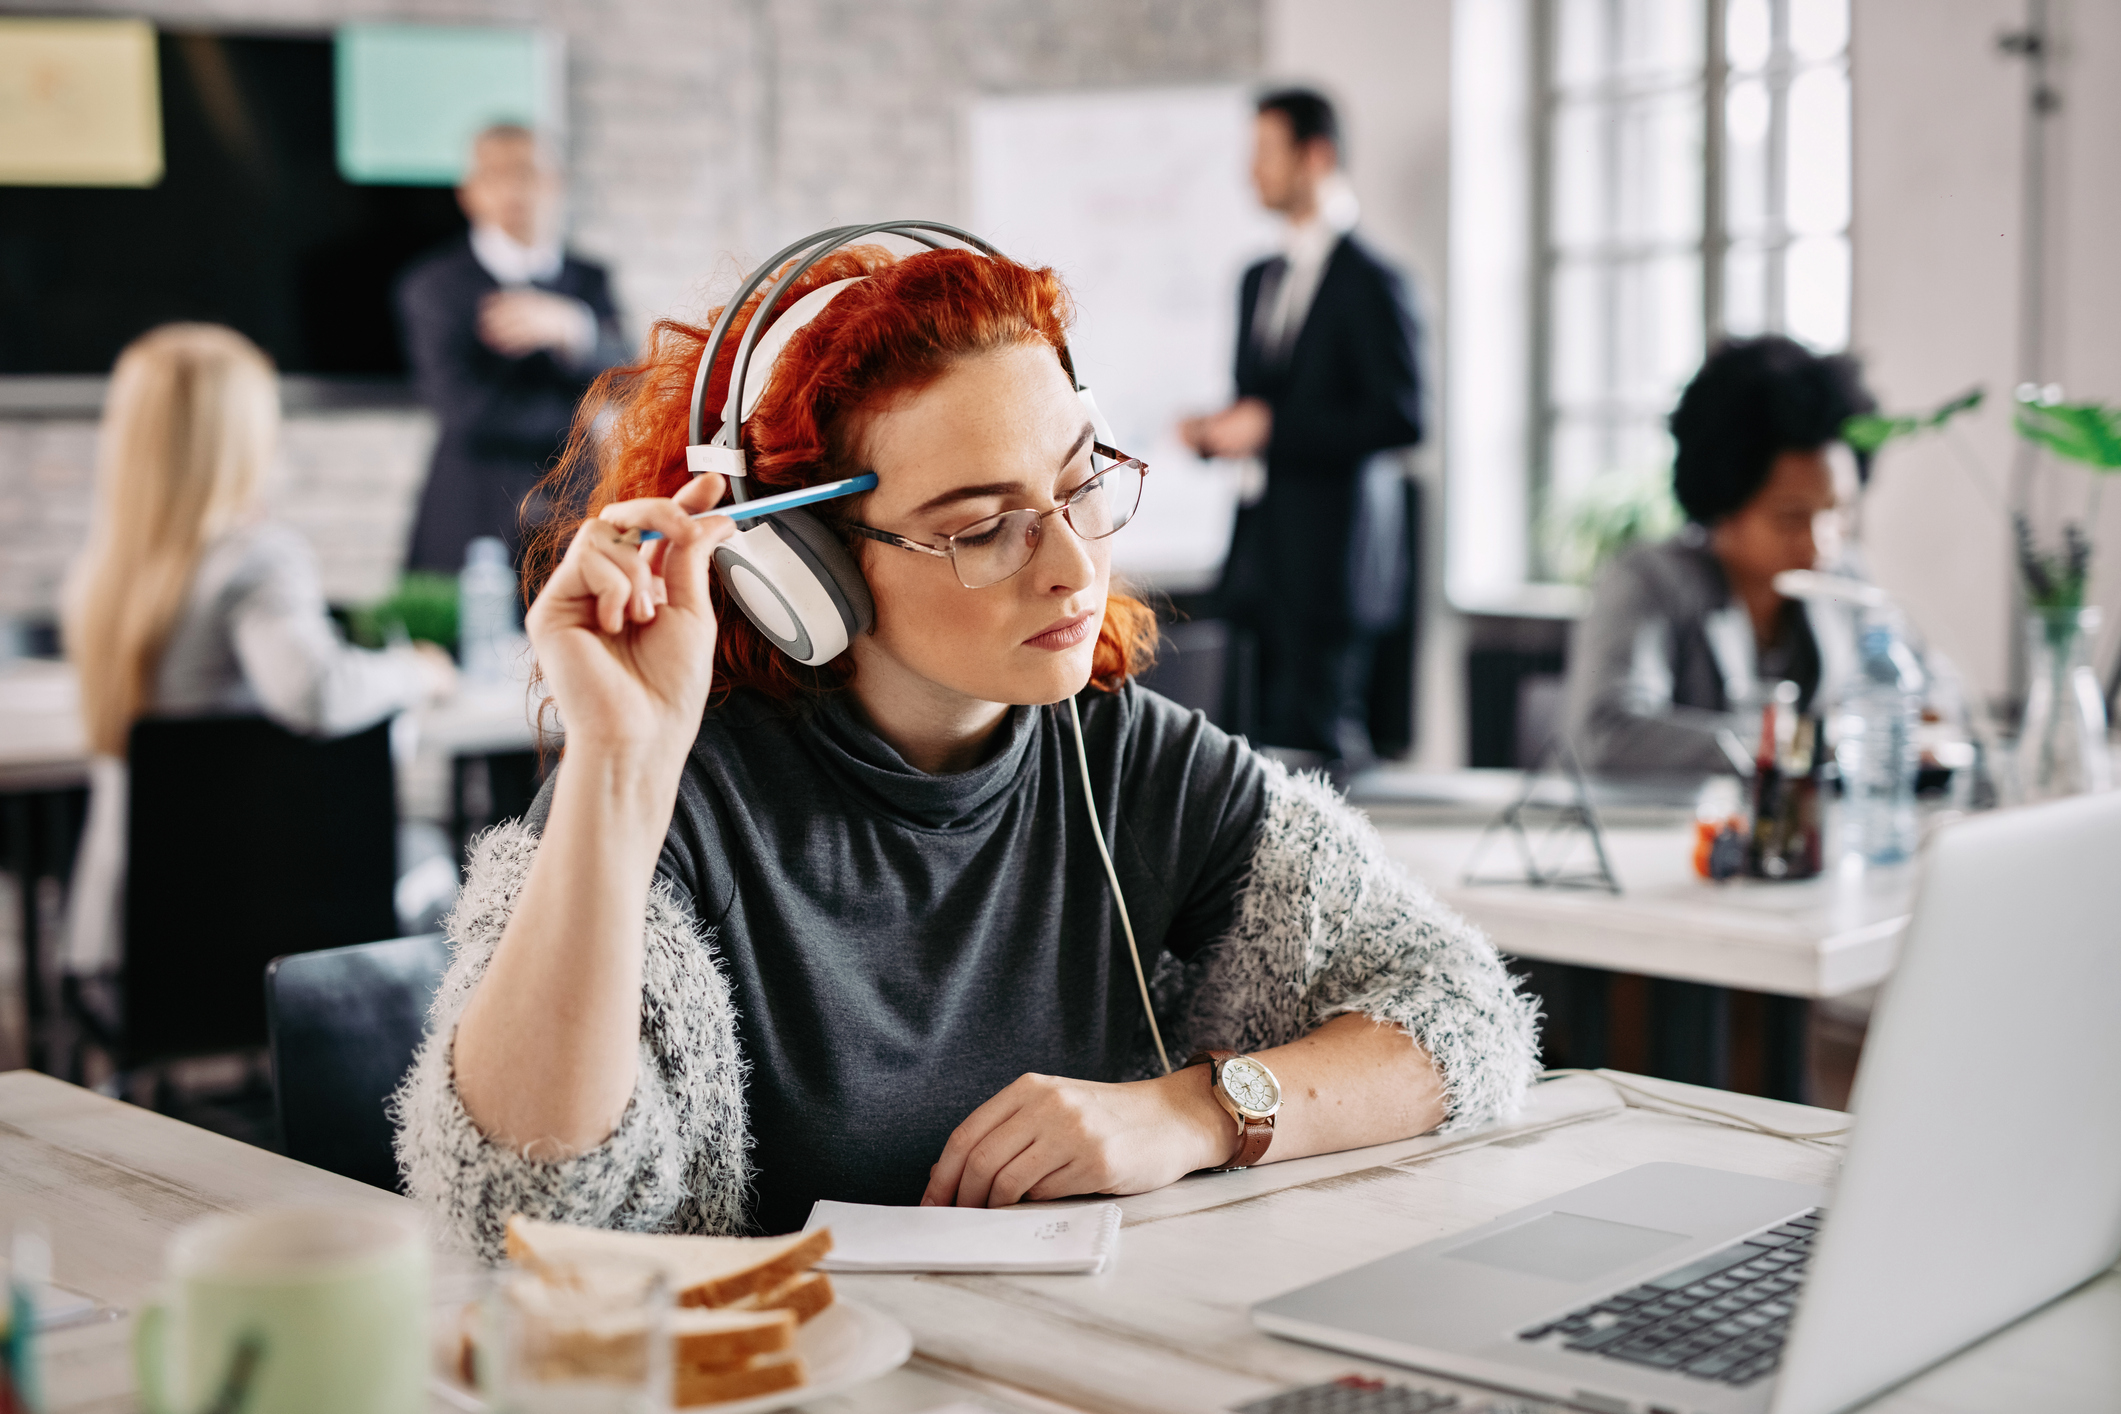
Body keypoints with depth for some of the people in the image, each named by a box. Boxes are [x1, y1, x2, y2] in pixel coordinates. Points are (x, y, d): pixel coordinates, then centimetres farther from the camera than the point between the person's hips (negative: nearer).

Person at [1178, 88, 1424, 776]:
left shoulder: (1369, 281, -7)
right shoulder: (1260, 279, 18)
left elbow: (1401, 417, -15)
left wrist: (1272, 427, -16)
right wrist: (1216, 431, 4)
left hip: (1331, 563, -7)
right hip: (1262, 559, 7)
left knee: (1313, 748, -9)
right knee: (1272, 740, 6)